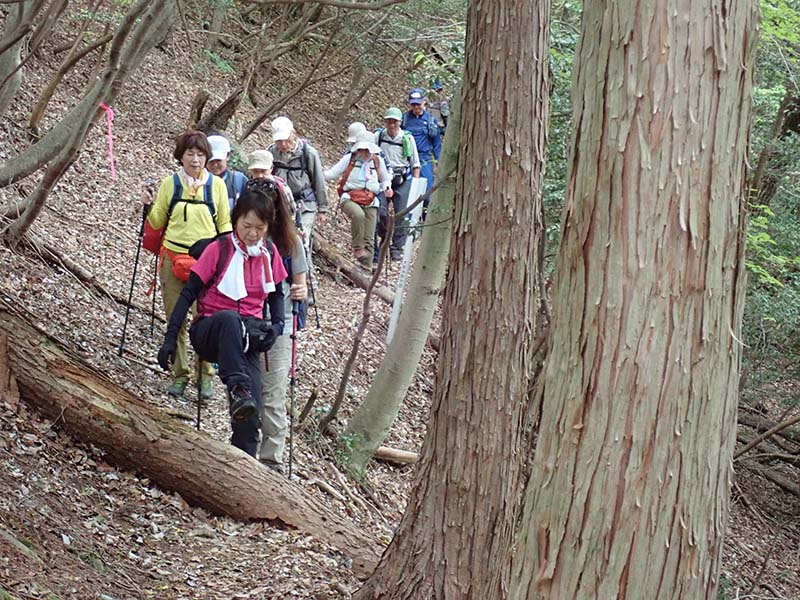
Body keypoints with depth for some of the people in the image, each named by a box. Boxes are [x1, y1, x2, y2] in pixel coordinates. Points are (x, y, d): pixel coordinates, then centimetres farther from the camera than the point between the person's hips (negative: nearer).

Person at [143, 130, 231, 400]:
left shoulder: (216, 184, 3)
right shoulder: (170, 183, 5)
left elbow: (225, 225, 8)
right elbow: (157, 223, 12)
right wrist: (149, 206, -7)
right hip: (173, 258, 1)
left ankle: (206, 376, 8)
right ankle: (179, 375, 15)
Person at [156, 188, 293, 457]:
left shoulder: (270, 252, 6)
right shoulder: (218, 249, -6)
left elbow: (276, 294, 19)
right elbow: (188, 294, -6)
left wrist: (277, 325, -1)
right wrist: (170, 339, -13)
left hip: (247, 336, 3)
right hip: (209, 331, -3)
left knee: (252, 409, -23)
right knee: (229, 318, -42)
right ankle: (238, 389, -51)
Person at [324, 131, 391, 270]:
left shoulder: (378, 161, 12)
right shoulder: (349, 159, 5)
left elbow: (386, 180, 26)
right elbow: (332, 173, 5)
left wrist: (387, 188, 4)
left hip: (370, 201, 3)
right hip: (349, 198, -3)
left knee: (369, 238, -3)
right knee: (358, 215, -38)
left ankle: (367, 267, 4)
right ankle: (357, 248, -24)